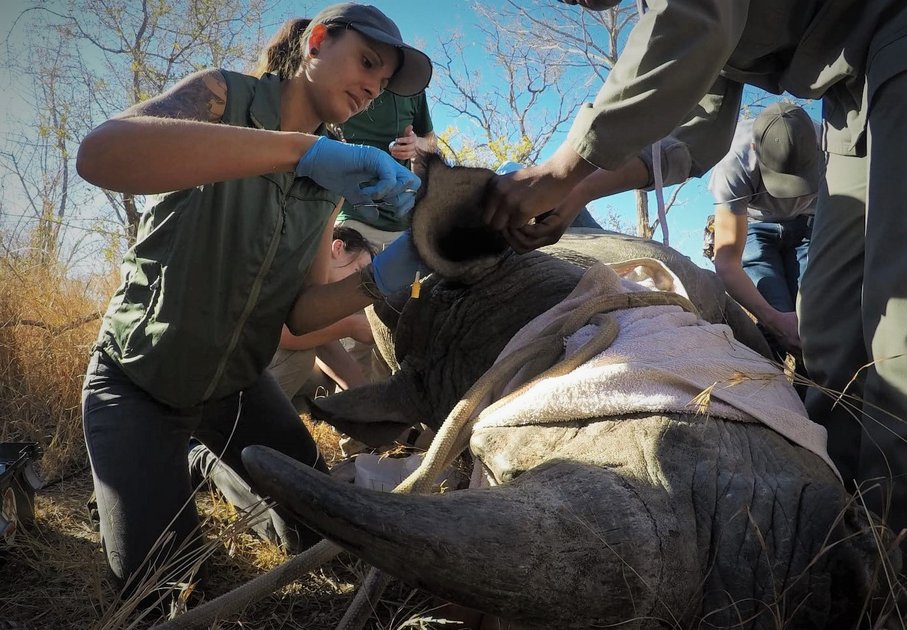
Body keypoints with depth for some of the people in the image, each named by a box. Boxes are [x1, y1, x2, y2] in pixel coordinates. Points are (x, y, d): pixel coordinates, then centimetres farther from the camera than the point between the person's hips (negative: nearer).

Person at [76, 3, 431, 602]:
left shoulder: (331, 183, -4)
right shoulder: (225, 95, -19)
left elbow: (301, 312, -11)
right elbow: (101, 153, -41)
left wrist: (381, 278, -31)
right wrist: (303, 148, -47)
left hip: (235, 383, 5)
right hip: (138, 379, -4)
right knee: (157, 584, -9)